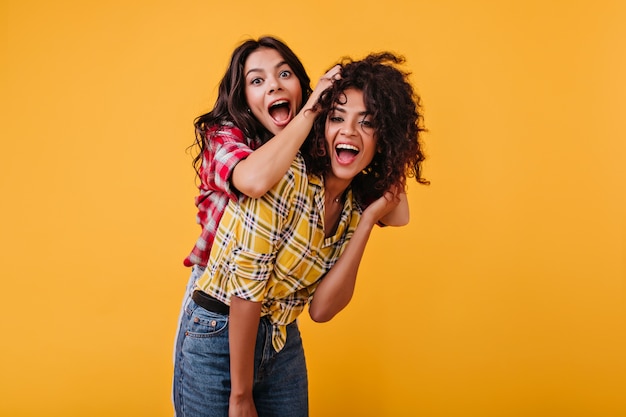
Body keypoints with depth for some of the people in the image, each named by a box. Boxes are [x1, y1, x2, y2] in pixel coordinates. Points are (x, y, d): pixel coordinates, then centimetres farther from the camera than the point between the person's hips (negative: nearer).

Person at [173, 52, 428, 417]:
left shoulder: (355, 204, 0)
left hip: (285, 345, 6)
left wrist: (368, 221, -12)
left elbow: (321, 308, -9)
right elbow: (246, 286, -21)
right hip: (219, 340, -6)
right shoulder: (286, 175, -21)